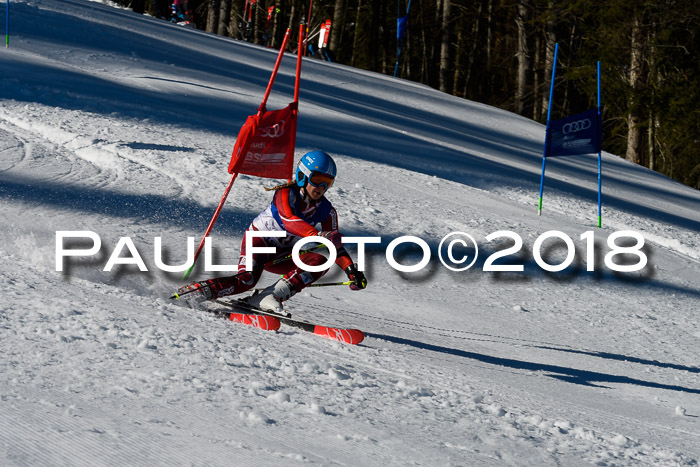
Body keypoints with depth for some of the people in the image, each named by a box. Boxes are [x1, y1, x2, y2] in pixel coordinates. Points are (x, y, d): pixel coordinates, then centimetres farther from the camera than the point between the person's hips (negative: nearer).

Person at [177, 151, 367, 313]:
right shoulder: (286, 193, -20)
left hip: (281, 256, 6)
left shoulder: (326, 211, -4)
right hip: (258, 239, -5)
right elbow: (288, 218, -40)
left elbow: (335, 246, -2)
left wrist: (352, 270, -19)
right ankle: (195, 291, -22)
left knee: (320, 263, -22)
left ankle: (270, 297, -28)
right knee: (247, 280, -33)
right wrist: (316, 235, -57)